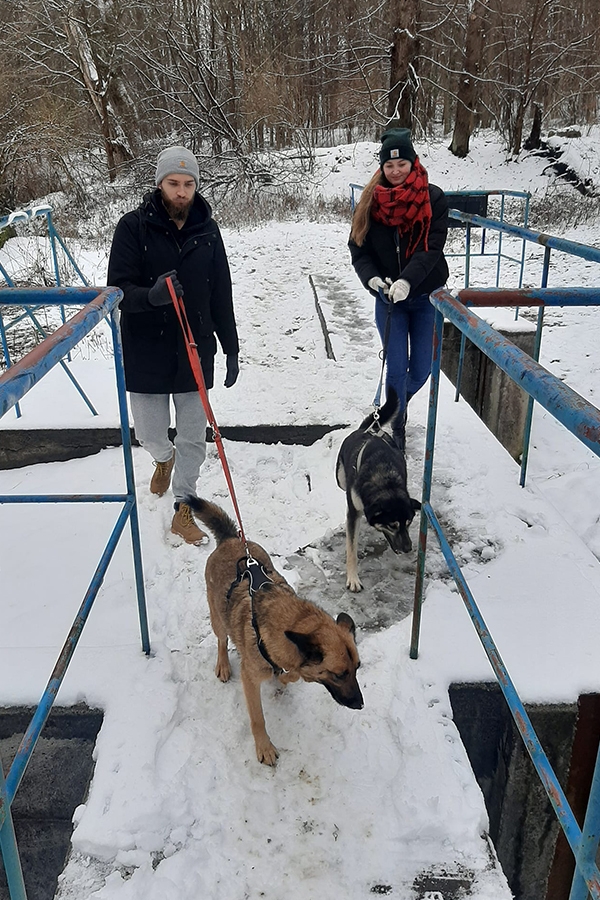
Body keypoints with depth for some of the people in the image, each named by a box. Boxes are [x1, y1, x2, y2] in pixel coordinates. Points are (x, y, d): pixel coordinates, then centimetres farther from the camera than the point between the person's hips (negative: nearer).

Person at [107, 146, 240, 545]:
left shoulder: (207, 229, 2)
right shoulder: (134, 227, -8)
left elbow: (221, 294, 7)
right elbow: (118, 288, -12)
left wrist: (231, 348, 7)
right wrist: (150, 295, -34)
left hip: (195, 351, 2)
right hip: (146, 353, -2)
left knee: (193, 437, 8)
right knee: (150, 433, 8)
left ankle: (184, 510, 26)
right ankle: (164, 458, 47)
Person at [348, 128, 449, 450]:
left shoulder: (433, 199, -8)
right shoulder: (370, 201, -2)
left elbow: (432, 248, -17)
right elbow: (359, 249, -3)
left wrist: (407, 280, -32)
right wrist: (373, 279, -23)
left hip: (425, 296, 0)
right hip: (388, 299, 0)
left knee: (421, 369, 7)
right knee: (397, 368, -3)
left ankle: (397, 405, 41)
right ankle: (397, 432, 16)